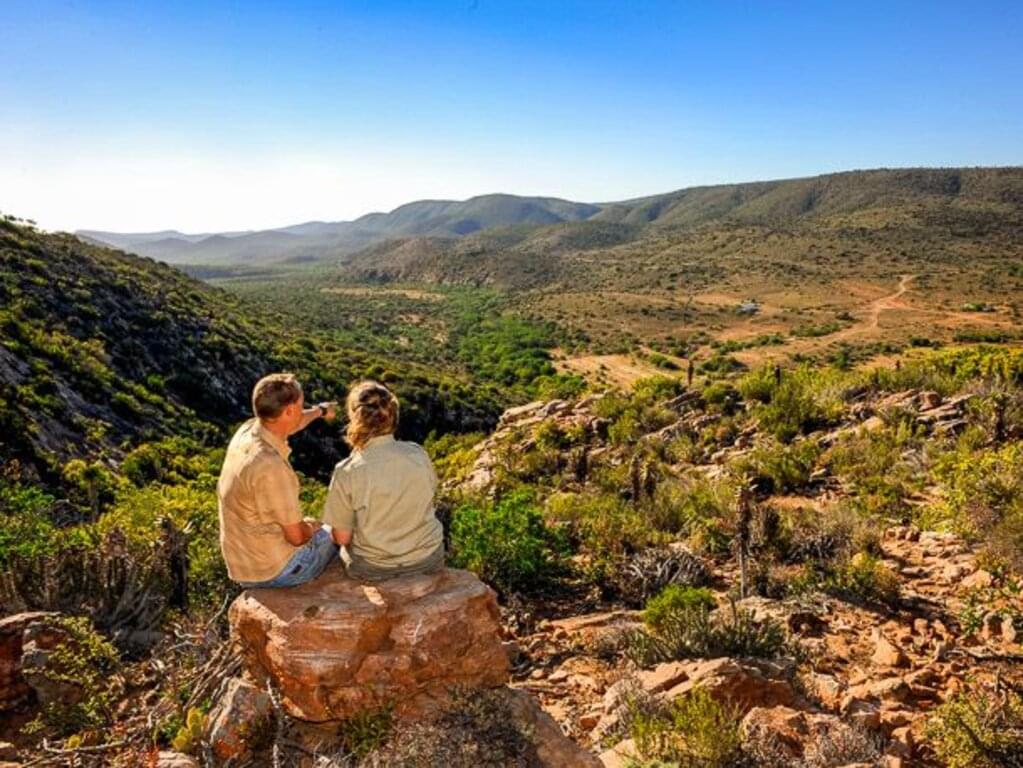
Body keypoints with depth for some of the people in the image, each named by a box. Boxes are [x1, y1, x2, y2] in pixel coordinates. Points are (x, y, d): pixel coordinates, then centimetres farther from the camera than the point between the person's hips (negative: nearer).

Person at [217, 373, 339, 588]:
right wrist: (311, 527, -1)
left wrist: (319, 410, 35)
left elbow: (290, 424, 16)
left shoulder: (247, 430, -9)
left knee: (313, 529, 31)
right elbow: (296, 536, -24)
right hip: (272, 570, -7)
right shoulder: (271, 467, -34)